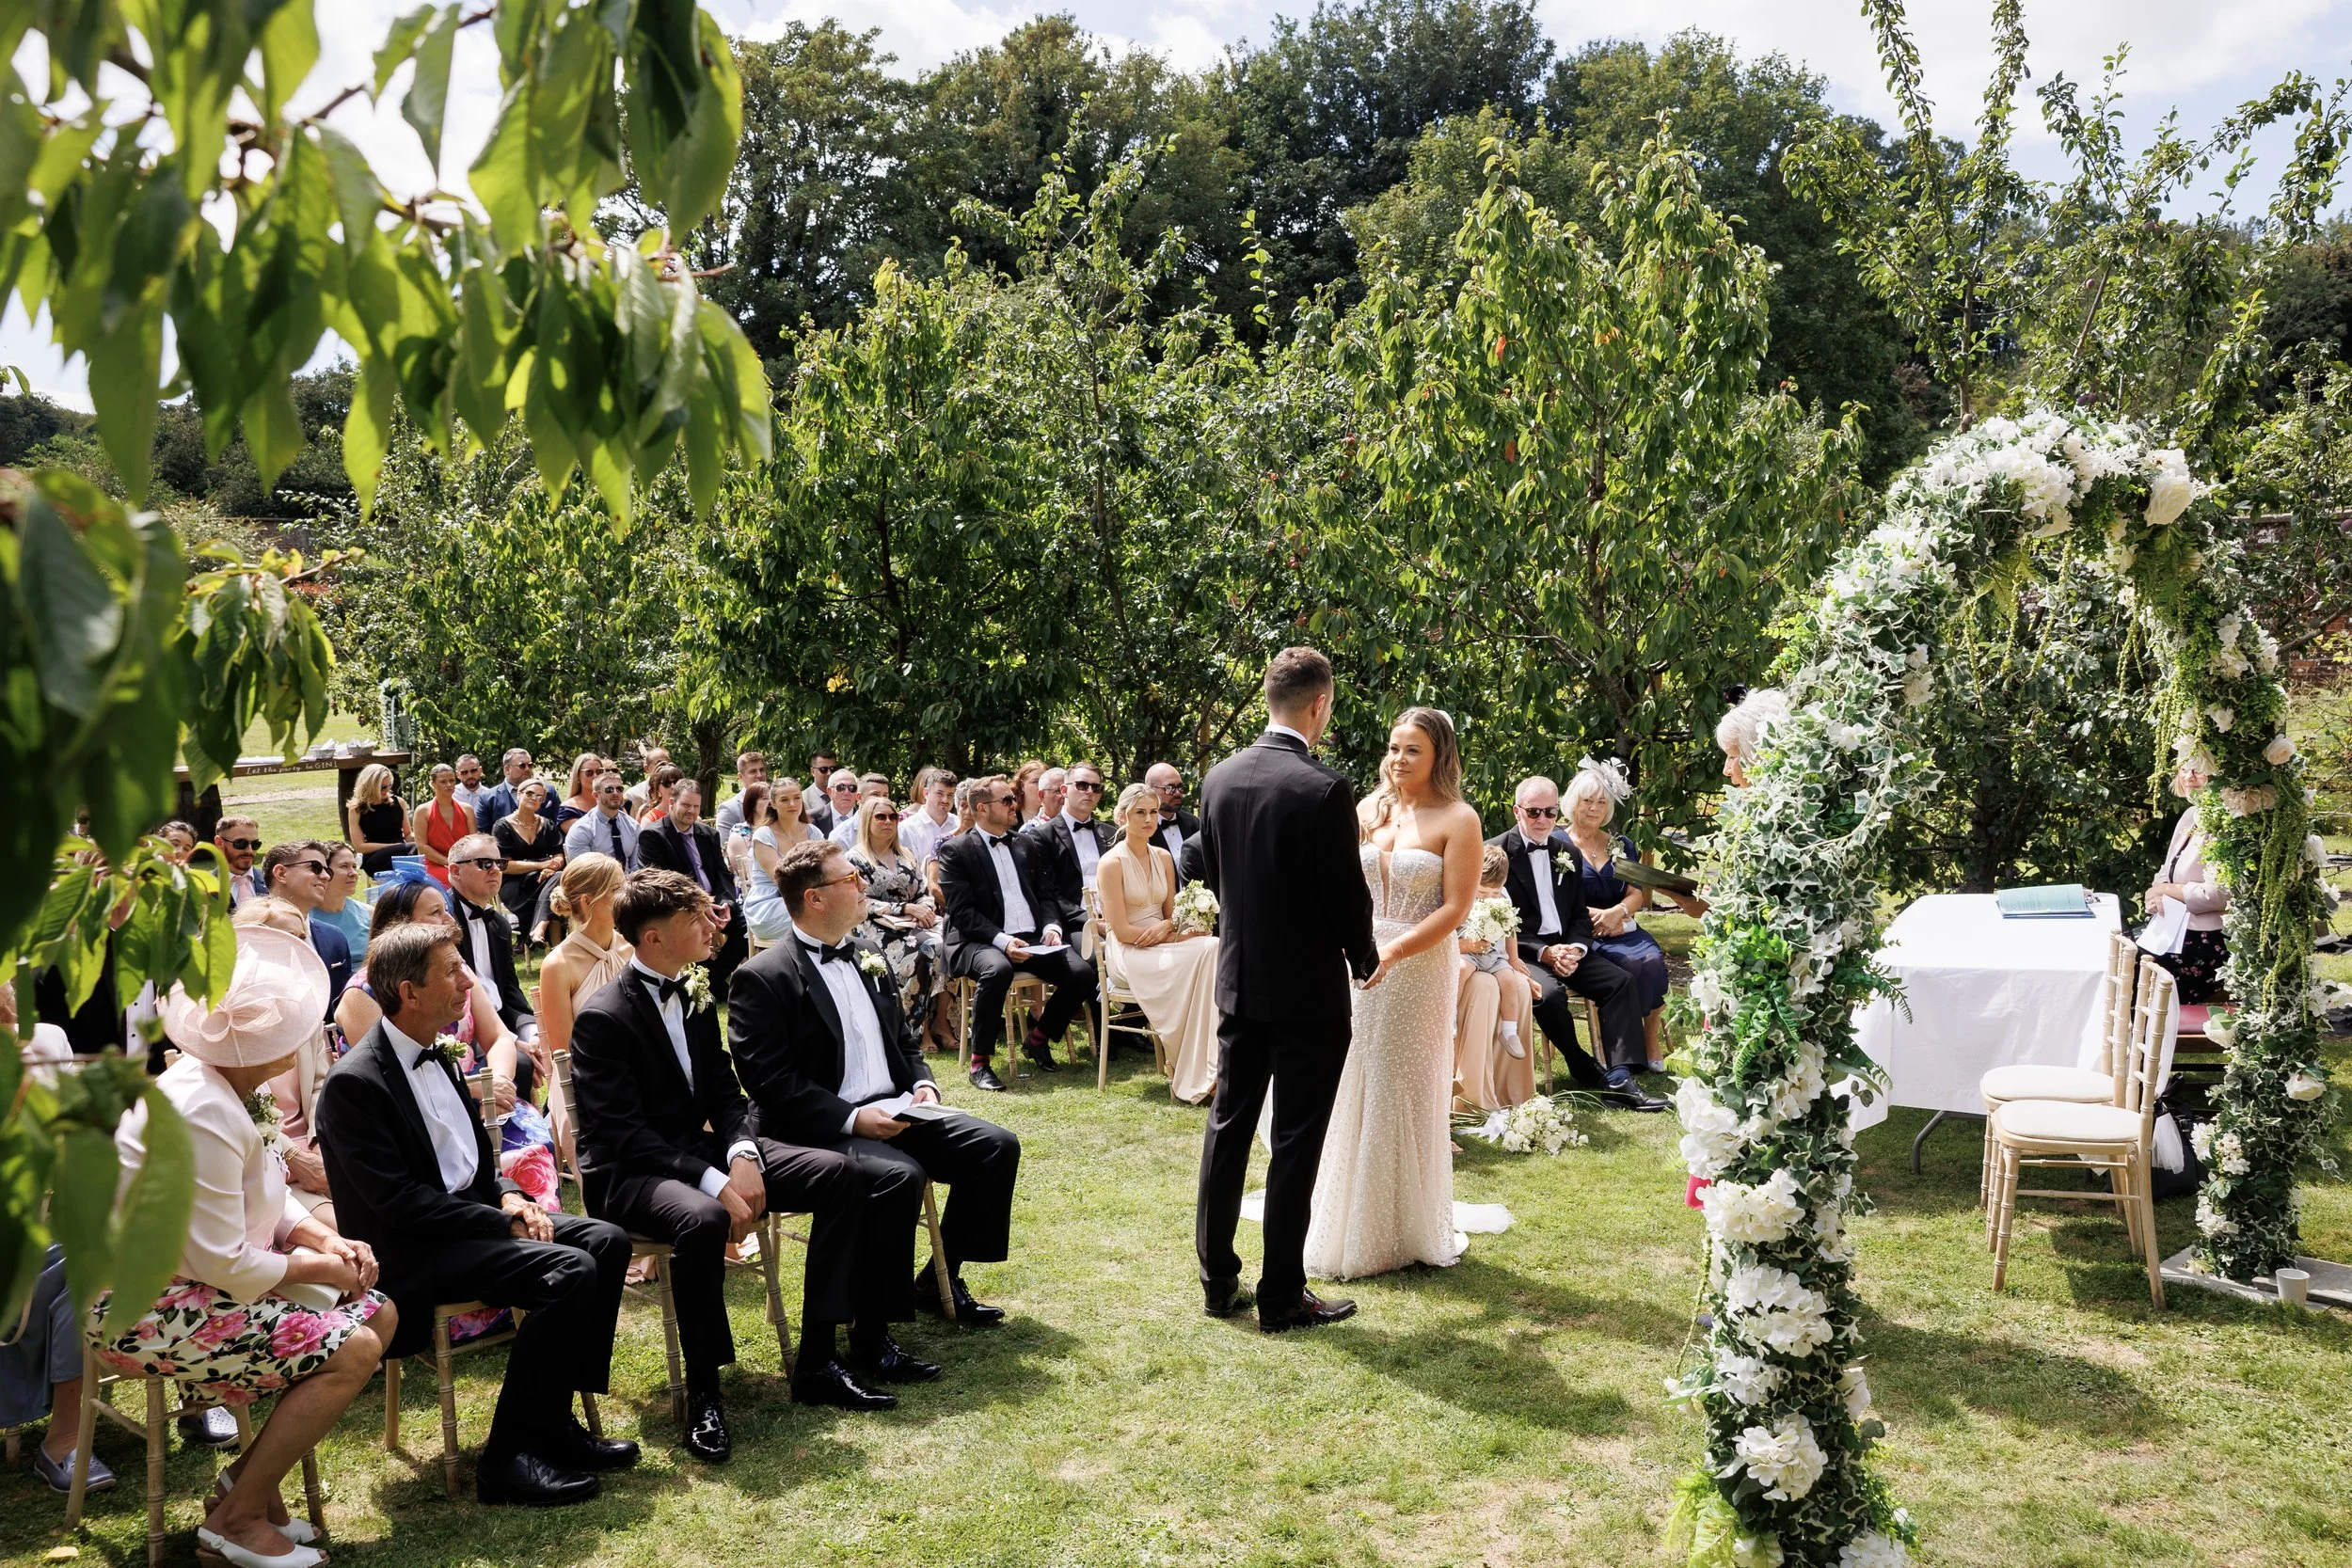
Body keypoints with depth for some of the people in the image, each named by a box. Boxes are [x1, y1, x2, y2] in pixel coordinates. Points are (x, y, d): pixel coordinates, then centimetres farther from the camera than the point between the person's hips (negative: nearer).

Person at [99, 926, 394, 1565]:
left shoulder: (227, 1089, 3)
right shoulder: (201, 1113, -28)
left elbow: (262, 1201, 15)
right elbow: (225, 1265, -27)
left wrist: (327, 1239, -2)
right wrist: (315, 1265, -12)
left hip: (201, 1284, 10)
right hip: (153, 1312, -10)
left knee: (380, 1313, 4)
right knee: (352, 1350, -18)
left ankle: (251, 1474, 13)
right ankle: (235, 1516, -2)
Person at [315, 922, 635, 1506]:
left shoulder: (433, 1056, 11)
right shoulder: (354, 1083, -17)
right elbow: (399, 1202, -21)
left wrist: (510, 1198, -1)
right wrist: (503, 1222, -20)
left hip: (470, 1214, 9)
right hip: (408, 1256, -9)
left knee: (606, 1240, -4)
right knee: (570, 1270, -25)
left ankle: (556, 1419, 2)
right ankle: (508, 1458, -16)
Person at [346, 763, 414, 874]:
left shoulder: (398, 803, 10)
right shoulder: (356, 809, 3)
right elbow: (360, 846, -3)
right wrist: (393, 846, -11)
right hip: (375, 859, -4)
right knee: (414, 849, -35)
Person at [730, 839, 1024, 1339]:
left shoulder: (866, 961, 15)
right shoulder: (762, 979, -9)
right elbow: (770, 1083, -16)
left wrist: (923, 1084, 1)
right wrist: (852, 1118, -23)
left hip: (893, 1112, 8)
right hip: (821, 1131, -8)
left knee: (996, 1145, -6)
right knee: (900, 1175, -33)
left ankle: (941, 1278, 11)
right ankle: (871, 1330, -19)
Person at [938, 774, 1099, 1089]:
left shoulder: (1025, 845, 19)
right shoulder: (956, 851, 0)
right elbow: (961, 911, -9)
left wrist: (1052, 926, -3)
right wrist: (1001, 940, -22)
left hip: (1033, 939, 6)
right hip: (980, 942, -5)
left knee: (1083, 973, -18)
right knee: (997, 969, -39)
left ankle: (1038, 1039, 8)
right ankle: (980, 1062, -22)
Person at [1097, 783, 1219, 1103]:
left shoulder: (1163, 857, 12)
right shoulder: (1112, 862, -8)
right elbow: (1122, 931, -13)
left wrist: (1166, 926, -10)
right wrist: (1179, 934, -13)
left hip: (1164, 943, 6)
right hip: (1130, 954, -6)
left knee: (1213, 948, -26)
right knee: (1200, 955, -30)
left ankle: (1209, 1067, -27)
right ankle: (1190, 1075, -21)